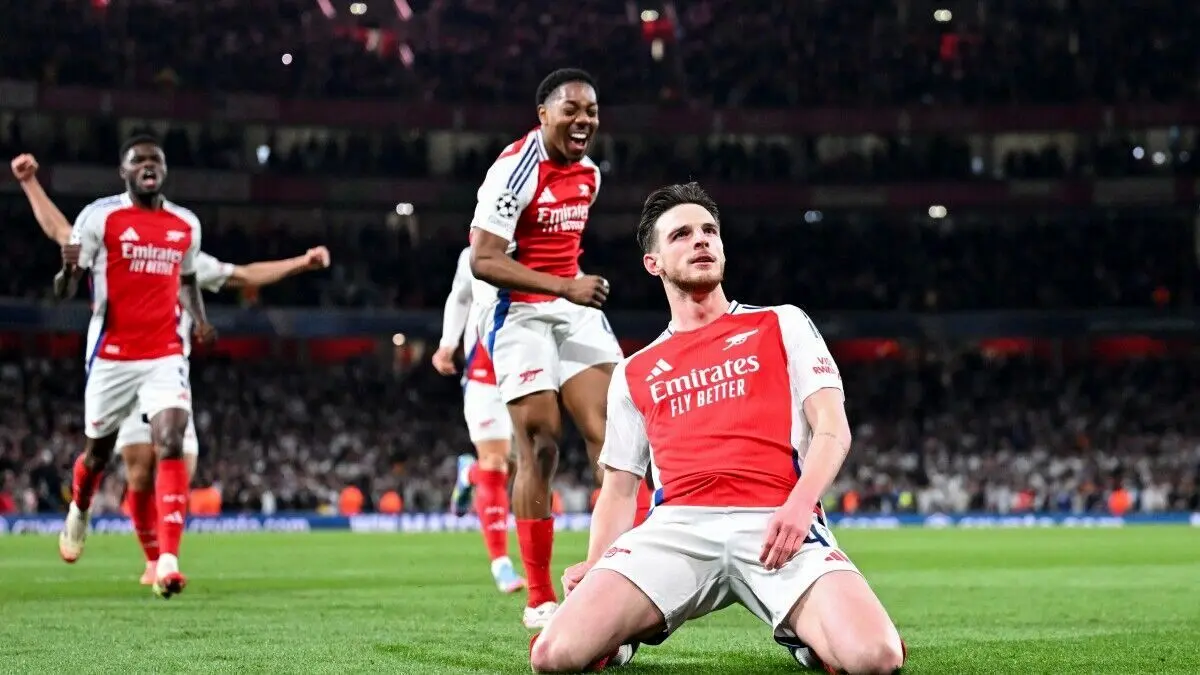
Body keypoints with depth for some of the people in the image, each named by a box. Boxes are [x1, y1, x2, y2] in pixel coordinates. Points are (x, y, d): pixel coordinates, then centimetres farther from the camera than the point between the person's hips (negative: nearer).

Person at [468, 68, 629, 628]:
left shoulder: (589, 174, 9)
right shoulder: (516, 169, -16)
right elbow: (483, 260, -22)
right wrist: (565, 286, -27)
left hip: (576, 310, 7)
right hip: (522, 315, -7)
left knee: (610, 434, -4)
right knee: (540, 446, -6)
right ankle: (539, 598, 2)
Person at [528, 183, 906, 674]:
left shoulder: (783, 325, 17)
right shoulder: (633, 374, 23)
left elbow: (833, 429, 6)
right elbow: (619, 488, 24)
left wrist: (799, 505, -15)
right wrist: (595, 566, 2)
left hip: (778, 524, -1)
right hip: (677, 526, 1)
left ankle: (800, 630, 6)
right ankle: (630, 632, 11)